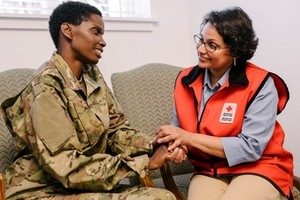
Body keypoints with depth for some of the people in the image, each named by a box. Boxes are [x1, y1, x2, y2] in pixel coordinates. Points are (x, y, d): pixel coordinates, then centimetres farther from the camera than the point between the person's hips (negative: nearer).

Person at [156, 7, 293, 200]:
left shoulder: (261, 85, -14)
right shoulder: (186, 80, 1)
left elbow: (251, 147, -19)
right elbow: (181, 130, 10)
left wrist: (188, 138, -20)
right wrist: (177, 143, -16)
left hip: (258, 169, -2)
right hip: (209, 171, 2)